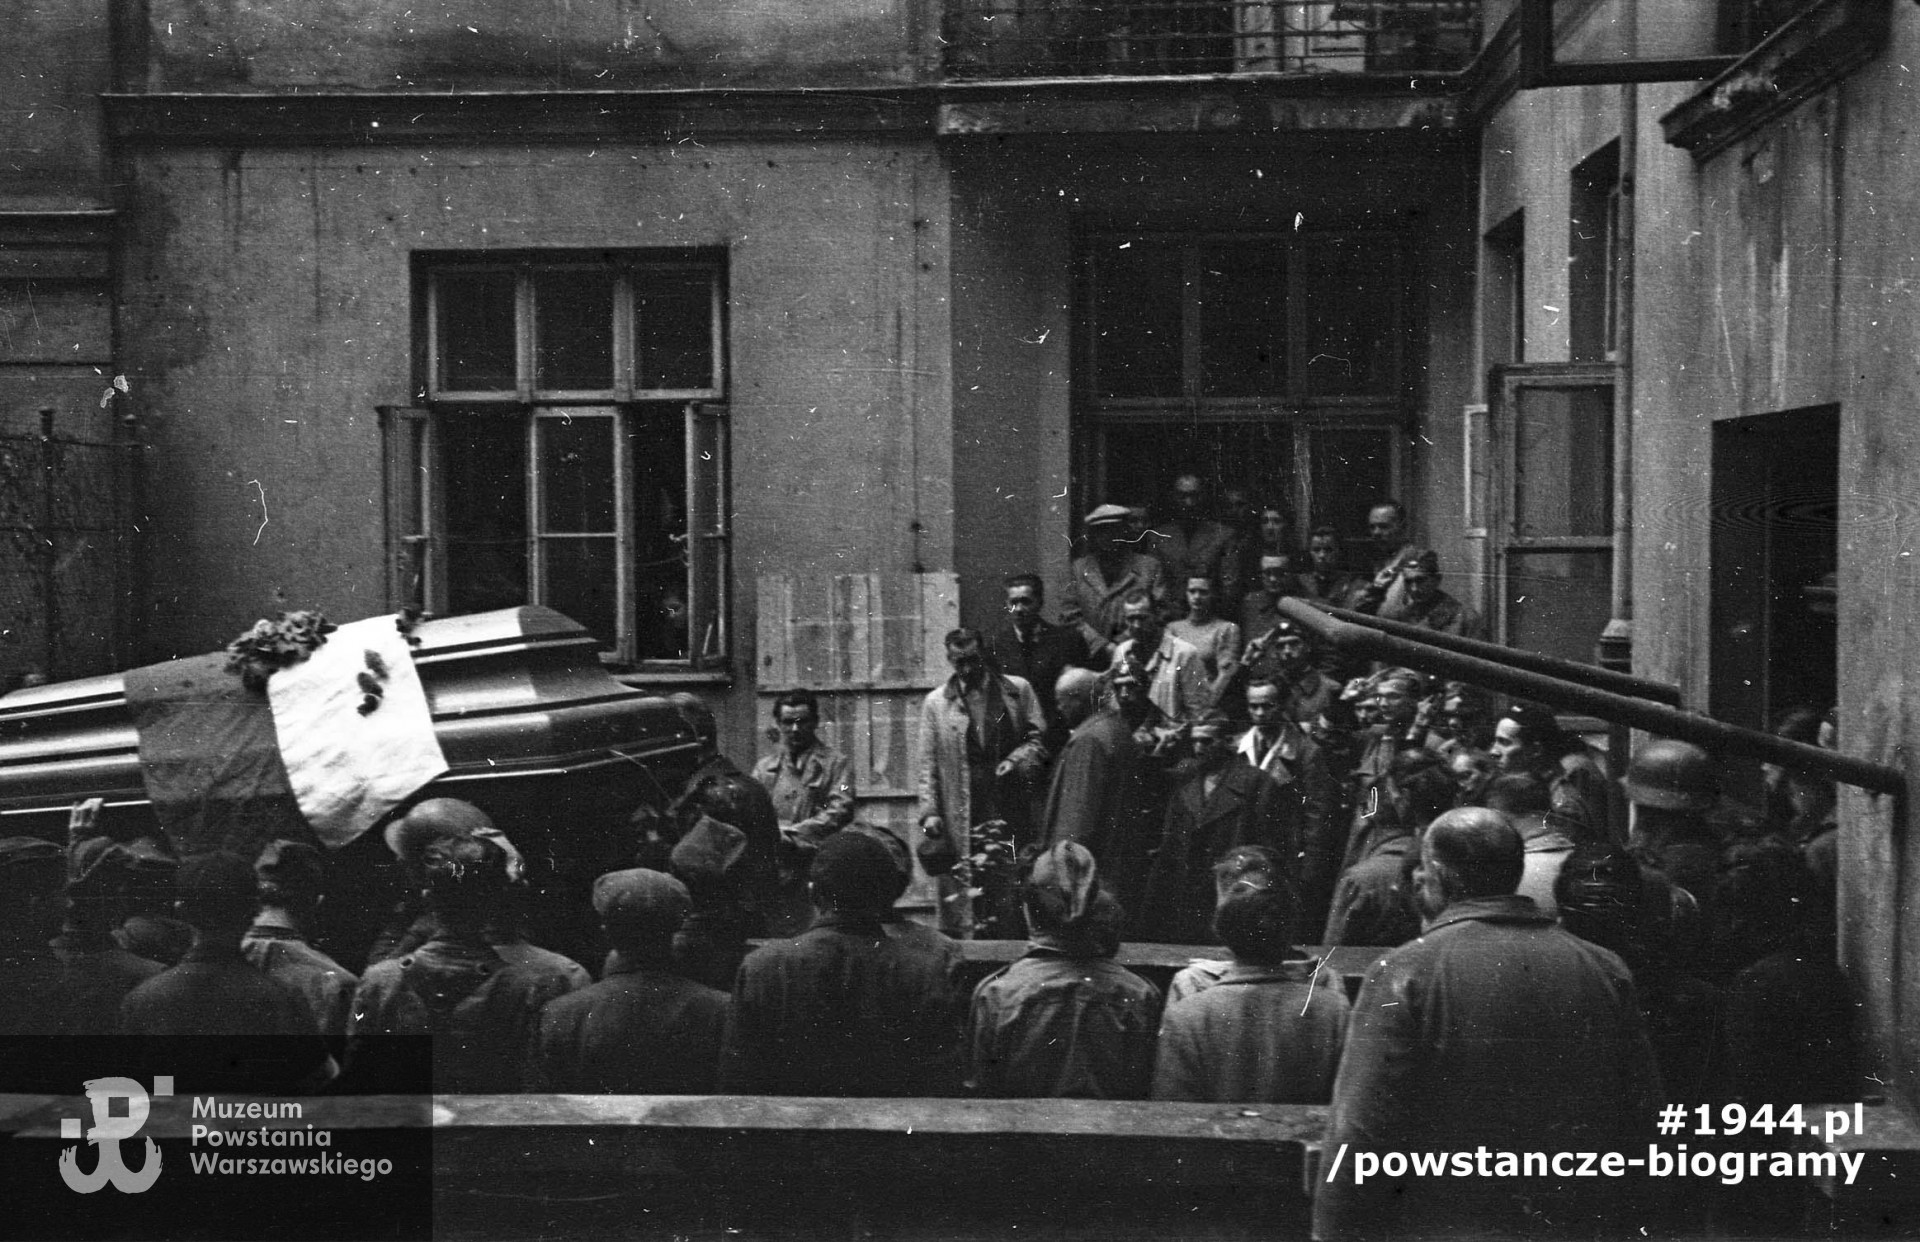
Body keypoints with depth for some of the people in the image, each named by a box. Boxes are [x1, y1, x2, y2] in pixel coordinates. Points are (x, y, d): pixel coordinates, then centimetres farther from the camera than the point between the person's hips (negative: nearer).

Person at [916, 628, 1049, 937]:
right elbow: (928, 764, 7)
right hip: (962, 817, 0)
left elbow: (1039, 738, 9)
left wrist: (1018, 760, -11)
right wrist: (929, 812, -3)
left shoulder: (1017, 690, 8)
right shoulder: (935, 703, 8)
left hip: (1012, 811, 0)